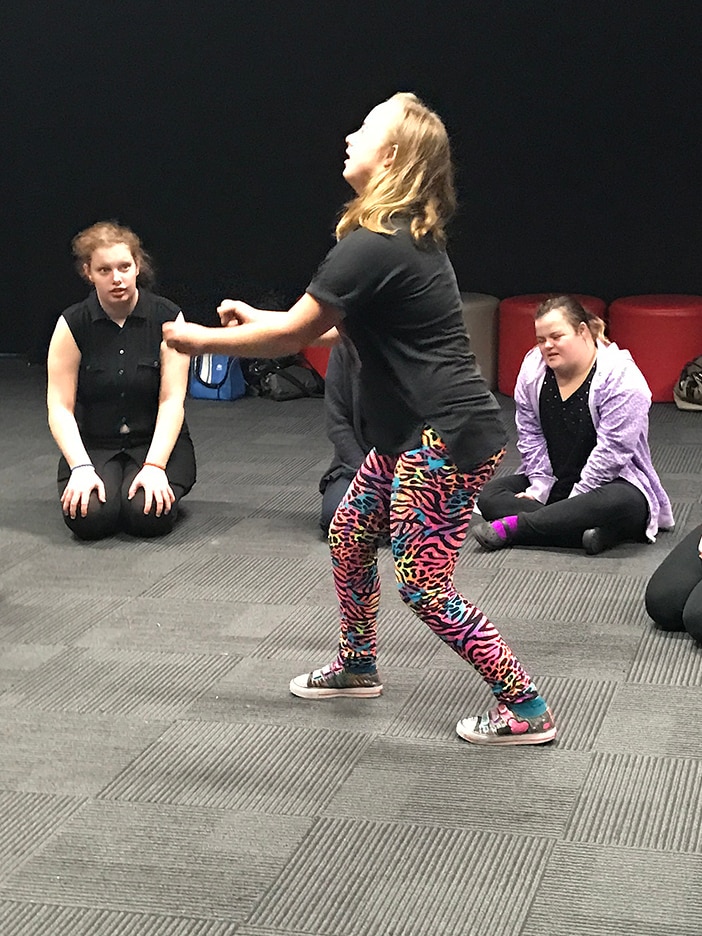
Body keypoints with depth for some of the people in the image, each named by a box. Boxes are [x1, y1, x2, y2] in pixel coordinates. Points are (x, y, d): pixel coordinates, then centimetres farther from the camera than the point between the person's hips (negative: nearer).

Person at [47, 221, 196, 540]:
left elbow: (172, 400, -11)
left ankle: (153, 484, 7)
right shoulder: (72, 324, -7)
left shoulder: (167, 318, -8)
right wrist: (81, 468, -24)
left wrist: (154, 466, -23)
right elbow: (60, 407, -9)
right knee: (89, 517, -28)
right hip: (93, 444, 0)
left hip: (156, 441, 0)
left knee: (149, 515, -28)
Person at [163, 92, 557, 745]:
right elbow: (348, 324, 23)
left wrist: (201, 340, 2)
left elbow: (291, 335, -11)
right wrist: (259, 319, 26)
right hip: (419, 429, 10)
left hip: (448, 436, -10)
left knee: (424, 589, -2)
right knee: (349, 534, 21)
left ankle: (525, 709, 8)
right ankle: (357, 667, 38)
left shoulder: (371, 247, -19)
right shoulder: (409, 237, 11)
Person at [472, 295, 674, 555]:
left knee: (621, 504, -39)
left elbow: (611, 451, -21)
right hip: (553, 483, 6)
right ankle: (588, 532, -32)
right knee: (489, 496, -16)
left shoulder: (620, 376, -16)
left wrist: (573, 502, -21)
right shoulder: (533, 368, 1)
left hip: (609, 482, -5)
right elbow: (530, 438, 2)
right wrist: (540, 488, -10)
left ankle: (512, 526, -33)